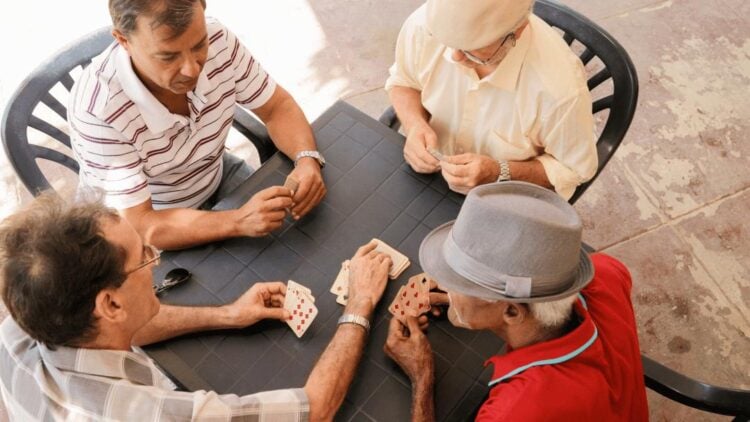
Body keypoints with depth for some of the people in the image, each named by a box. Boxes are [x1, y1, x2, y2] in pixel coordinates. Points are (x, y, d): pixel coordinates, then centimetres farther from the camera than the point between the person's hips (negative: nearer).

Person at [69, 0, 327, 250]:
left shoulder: (217, 40, -24)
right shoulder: (97, 108, -36)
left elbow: (276, 106, -10)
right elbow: (140, 227, -33)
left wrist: (306, 159, -30)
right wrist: (239, 221, -47)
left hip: (217, 176, 4)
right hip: (146, 220, -3)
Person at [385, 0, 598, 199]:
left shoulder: (561, 86, -30)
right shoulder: (425, 24, -20)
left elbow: (575, 169, -12)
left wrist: (500, 174, -24)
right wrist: (415, 124, -17)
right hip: (429, 175, 3)